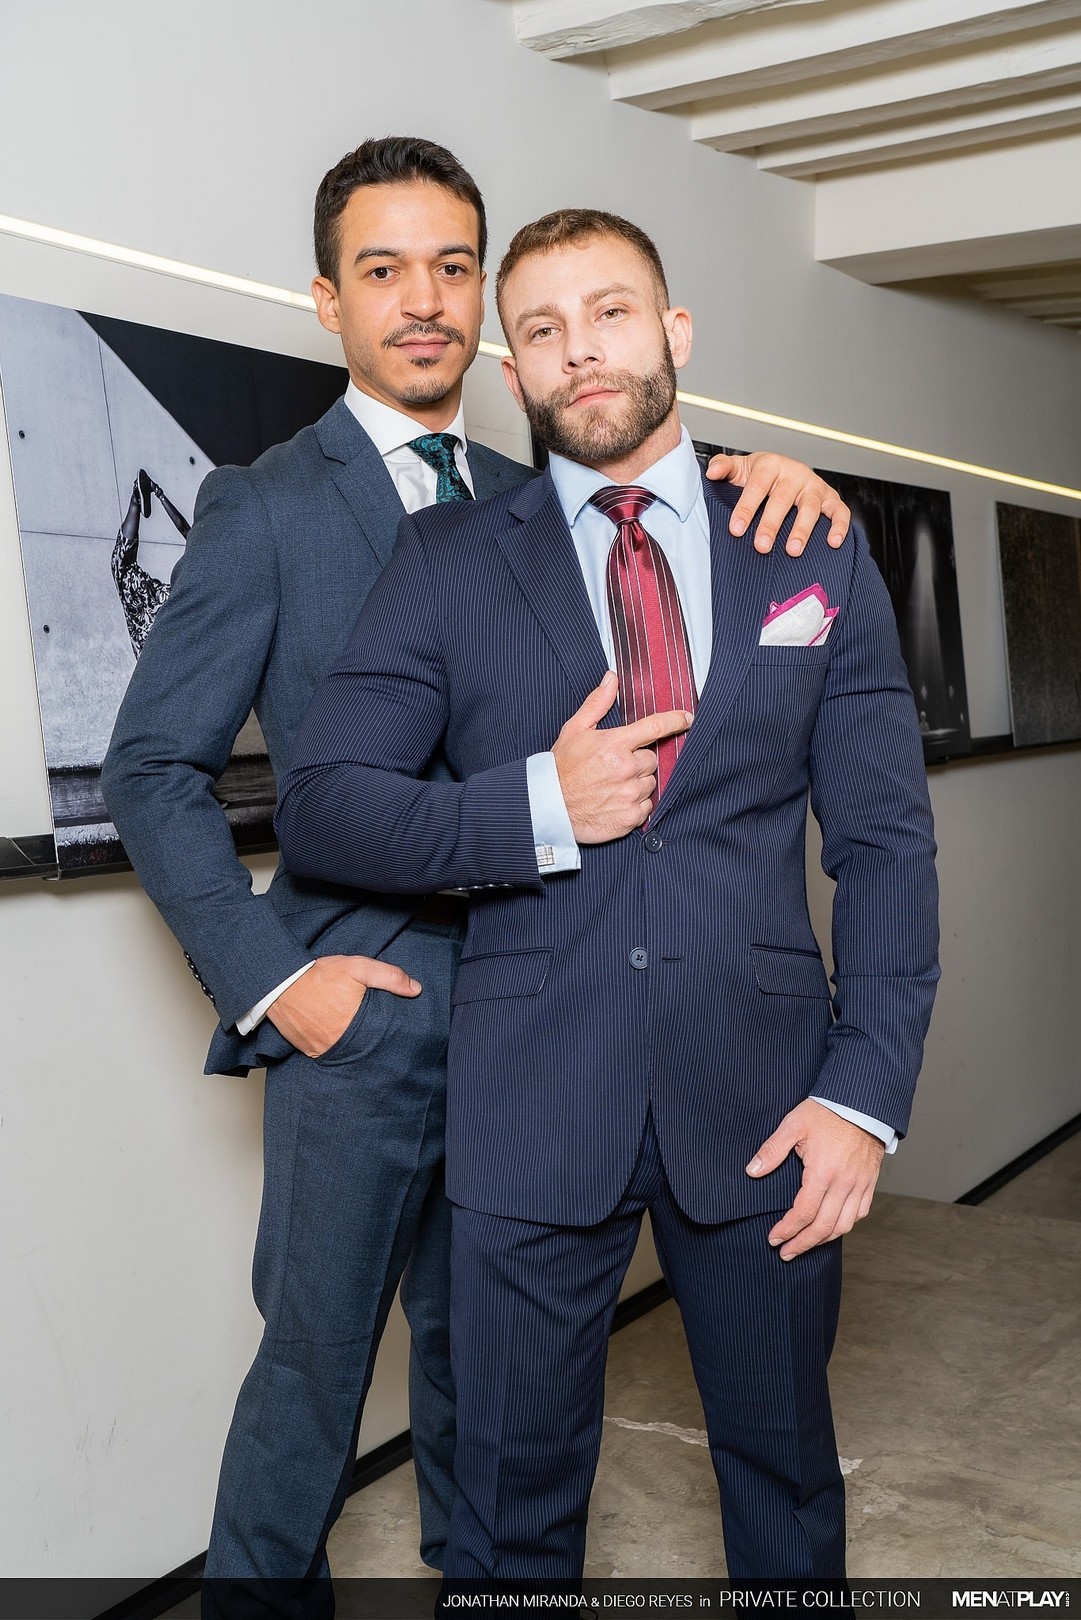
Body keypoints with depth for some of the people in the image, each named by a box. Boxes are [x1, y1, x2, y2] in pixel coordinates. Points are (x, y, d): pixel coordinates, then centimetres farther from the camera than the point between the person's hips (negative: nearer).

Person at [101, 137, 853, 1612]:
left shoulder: (536, 505, 11)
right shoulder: (264, 507, -3)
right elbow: (153, 767, -5)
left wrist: (779, 489, -10)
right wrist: (269, 980, -12)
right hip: (359, 1013, -4)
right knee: (312, 1379, 6)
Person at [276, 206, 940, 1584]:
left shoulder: (818, 562, 6)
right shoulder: (446, 562, 3)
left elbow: (886, 842, 4)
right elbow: (316, 807, -2)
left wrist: (867, 1091, -6)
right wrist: (534, 809, -16)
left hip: (762, 1100, 2)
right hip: (529, 1102, -1)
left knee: (785, 1470, 19)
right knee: (514, 1500, 13)